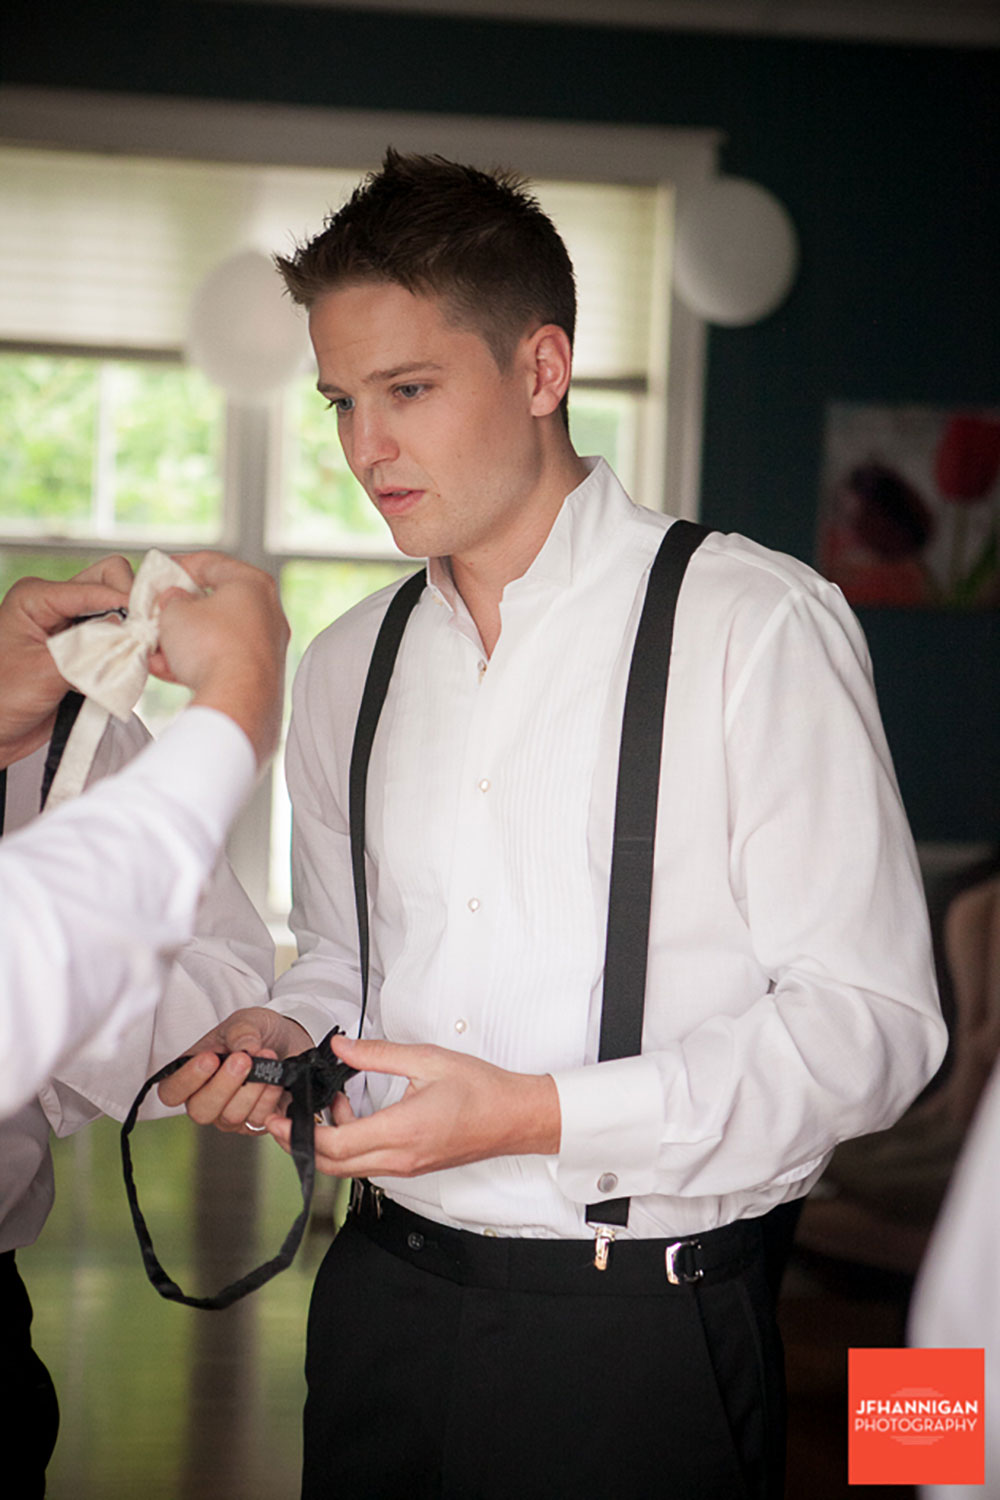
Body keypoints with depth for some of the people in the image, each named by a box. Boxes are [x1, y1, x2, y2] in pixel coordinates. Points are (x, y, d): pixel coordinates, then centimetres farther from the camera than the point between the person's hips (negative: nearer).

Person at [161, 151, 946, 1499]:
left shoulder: (759, 626, -11)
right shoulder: (345, 668, 8)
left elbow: (871, 1021, -14)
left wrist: (534, 1114, -21)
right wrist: (285, 1035, -3)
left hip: (641, 1337, -5)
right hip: (382, 1302, 5)